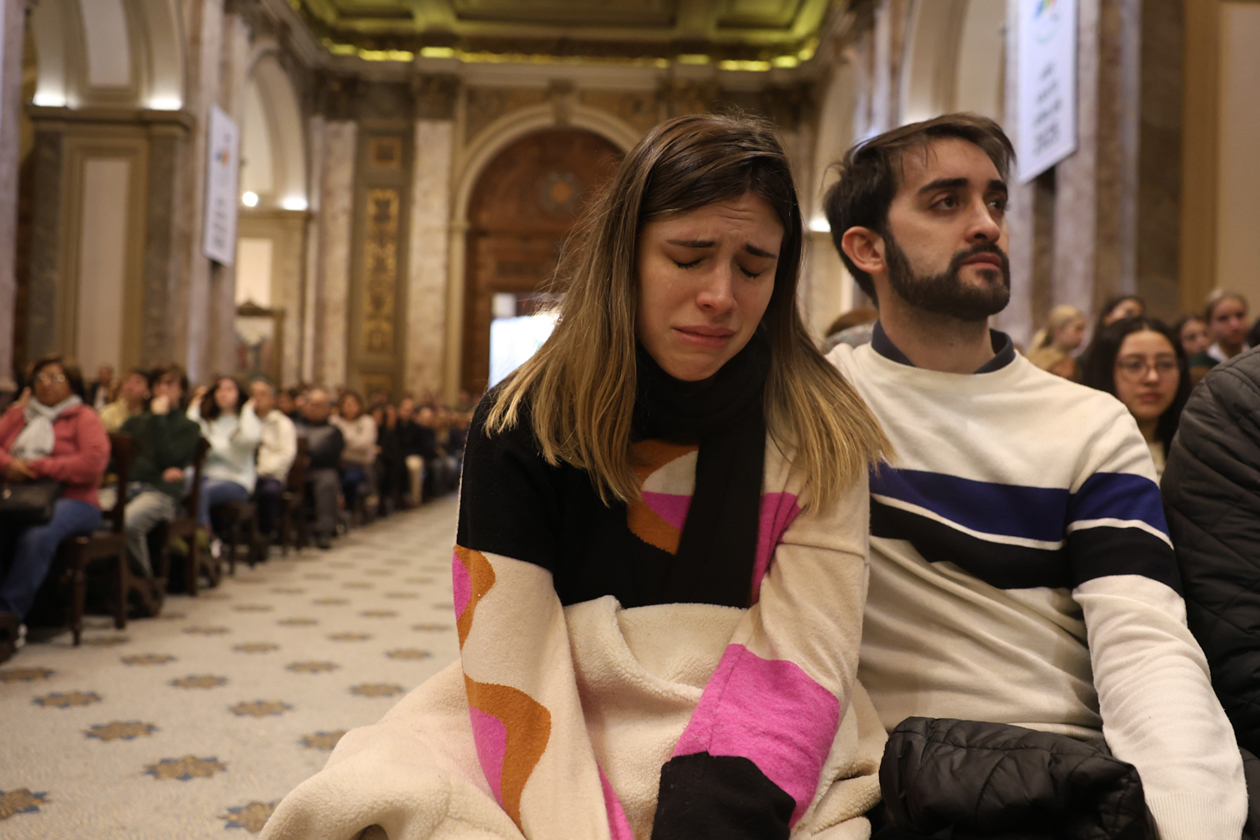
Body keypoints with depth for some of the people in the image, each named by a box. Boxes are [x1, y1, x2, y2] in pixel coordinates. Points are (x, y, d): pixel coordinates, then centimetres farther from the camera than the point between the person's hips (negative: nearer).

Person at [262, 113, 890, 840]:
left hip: (756, 769, 1)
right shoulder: (523, 424, -5)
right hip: (553, 759, 0)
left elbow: (796, 663, -13)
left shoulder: (819, 437, -4)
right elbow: (514, 669, -12)